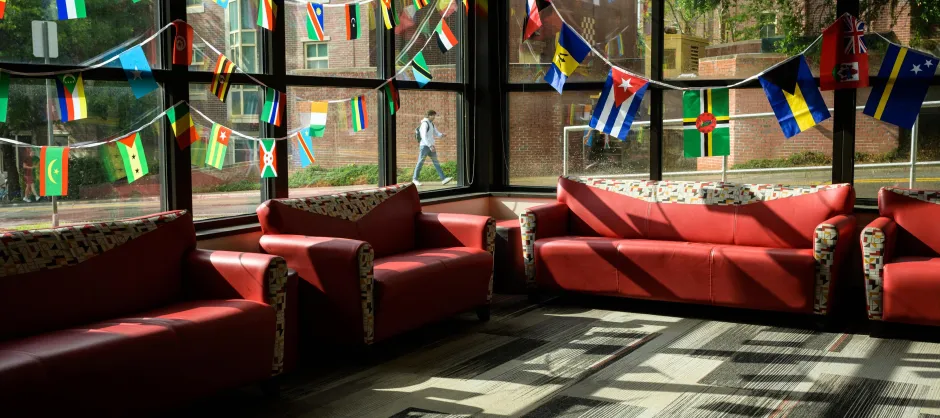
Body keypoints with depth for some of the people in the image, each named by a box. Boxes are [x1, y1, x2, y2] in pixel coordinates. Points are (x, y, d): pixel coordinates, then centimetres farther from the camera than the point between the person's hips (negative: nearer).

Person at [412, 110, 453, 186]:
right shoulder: (425, 123, -12)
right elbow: (424, 136, -21)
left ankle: (443, 179, -7)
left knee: (436, 162, 0)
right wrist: (430, 146, -25)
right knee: (420, 163, -1)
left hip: (430, 146, 8)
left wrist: (441, 135, -4)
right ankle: (415, 179, 11)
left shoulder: (431, 124, 16)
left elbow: (436, 133, 20)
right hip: (424, 146, -8)